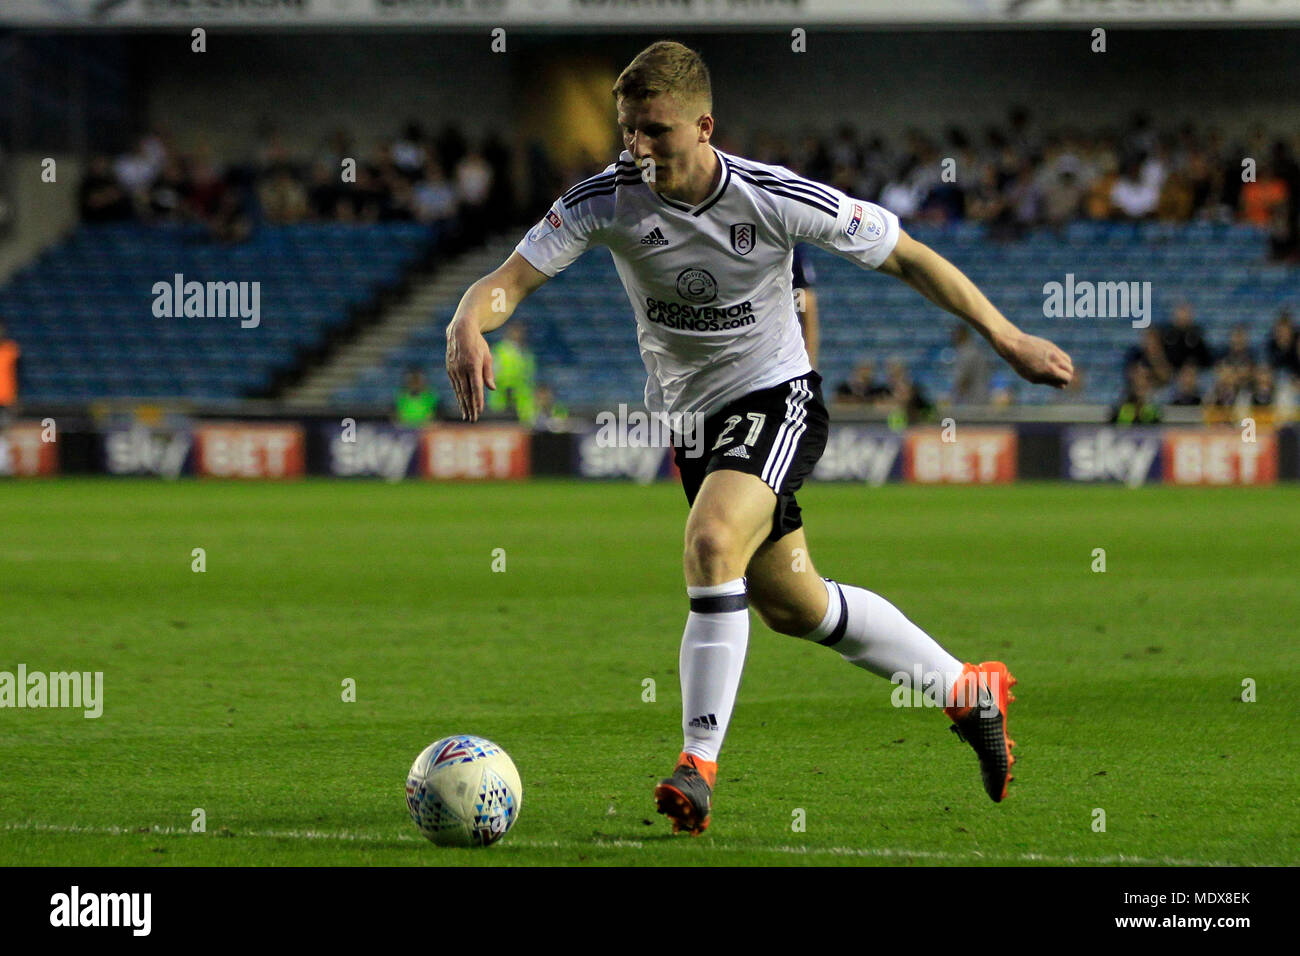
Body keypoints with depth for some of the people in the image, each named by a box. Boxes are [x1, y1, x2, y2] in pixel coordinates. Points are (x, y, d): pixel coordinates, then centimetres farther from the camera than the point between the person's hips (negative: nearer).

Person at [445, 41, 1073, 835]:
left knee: (712, 542, -31)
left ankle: (700, 763, -24)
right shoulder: (607, 200, -16)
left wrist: (1008, 339, -9)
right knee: (790, 603, 13)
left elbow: (908, 258, -11)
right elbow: (511, 278, -22)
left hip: (777, 393, -5)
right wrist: (468, 328, -46)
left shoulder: (775, 199, -22)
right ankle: (968, 690, 32)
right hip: (687, 415, 5)